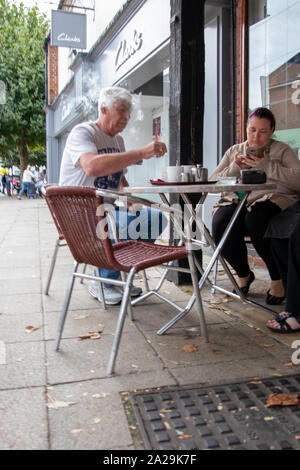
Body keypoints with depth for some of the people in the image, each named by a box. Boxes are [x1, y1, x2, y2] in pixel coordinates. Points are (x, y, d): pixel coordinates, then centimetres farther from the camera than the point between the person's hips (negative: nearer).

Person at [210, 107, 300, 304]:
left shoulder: (282, 150, 14)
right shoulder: (234, 151, 23)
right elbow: (213, 182, 13)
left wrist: (267, 165, -11)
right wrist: (235, 168, -2)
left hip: (271, 200, -3)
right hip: (236, 201, 3)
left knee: (255, 219, -37)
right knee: (220, 225, -30)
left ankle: (278, 278, -15)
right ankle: (243, 274, -1)